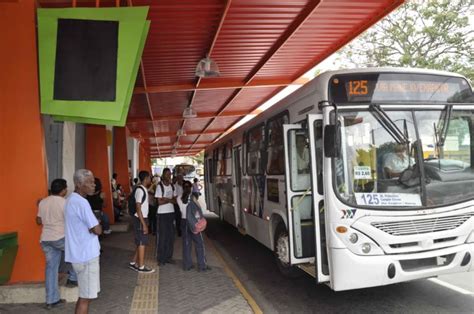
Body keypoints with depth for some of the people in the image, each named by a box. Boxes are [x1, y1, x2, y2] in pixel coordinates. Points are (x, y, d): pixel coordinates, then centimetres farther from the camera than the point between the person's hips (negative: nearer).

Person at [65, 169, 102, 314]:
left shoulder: (72, 199, 10)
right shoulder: (81, 202, -21)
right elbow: (97, 230, -21)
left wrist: (94, 224, 1)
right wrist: (97, 225, -1)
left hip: (82, 253, 10)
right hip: (86, 255, -10)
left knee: (85, 295, 20)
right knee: (86, 296, 0)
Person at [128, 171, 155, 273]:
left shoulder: (144, 189, 11)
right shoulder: (140, 190, -18)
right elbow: (138, 208, -21)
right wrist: (144, 224, -21)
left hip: (143, 218, 9)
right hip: (140, 219, -9)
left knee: (141, 242, 16)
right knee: (142, 243, 0)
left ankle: (133, 263, 26)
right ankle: (141, 267, 10)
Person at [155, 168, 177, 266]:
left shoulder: (172, 186, 9)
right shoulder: (160, 186, -9)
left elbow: (175, 200, 7)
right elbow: (160, 202, -14)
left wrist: (166, 199, -11)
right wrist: (170, 200, -8)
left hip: (171, 213, 6)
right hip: (162, 214, -6)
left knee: (171, 236, 8)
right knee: (162, 236, -2)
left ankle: (168, 257, 19)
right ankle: (161, 259, 7)